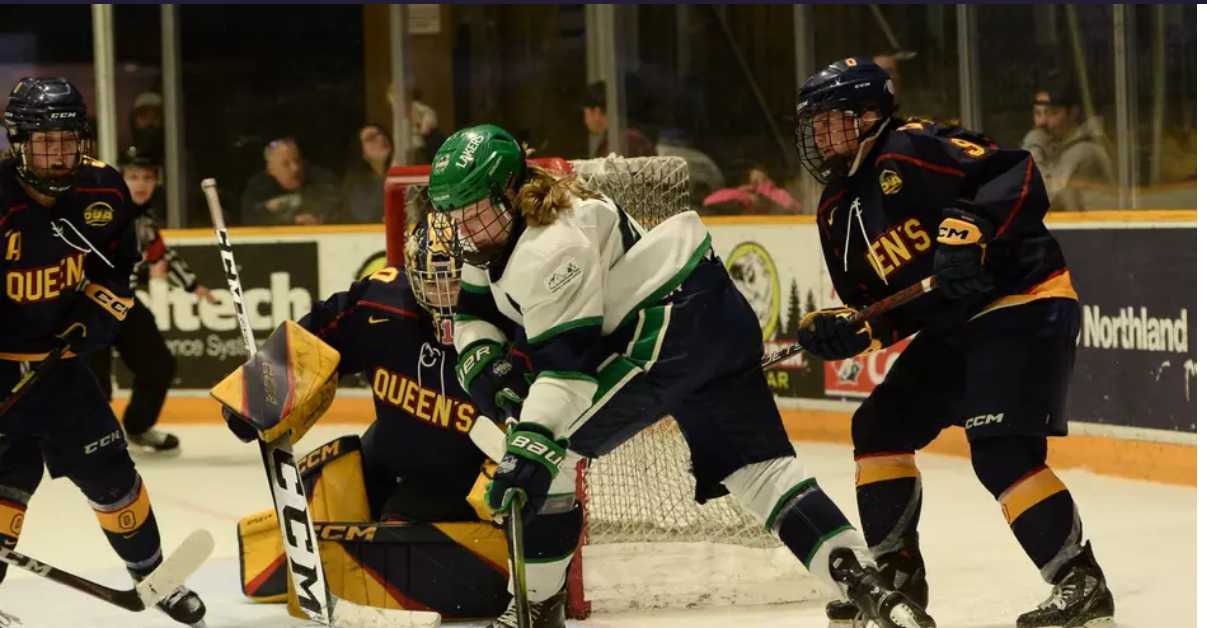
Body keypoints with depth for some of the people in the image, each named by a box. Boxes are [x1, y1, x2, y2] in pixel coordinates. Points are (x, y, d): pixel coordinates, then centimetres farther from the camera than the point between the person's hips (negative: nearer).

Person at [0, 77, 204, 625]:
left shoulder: (102, 192, -8)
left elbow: (116, 263, 10)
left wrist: (97, 317, -3)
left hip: (59, 355, 5)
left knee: (109, 471, 10)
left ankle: (152, 573, 28)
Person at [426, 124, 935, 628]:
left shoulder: (550, 249, -23)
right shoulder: (495, 232, 7)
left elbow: (569, 360, -30)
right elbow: (475, 308, 20)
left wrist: (531, 442, -37)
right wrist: (479, 359, 0)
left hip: (672, 330, -11)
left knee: (544, 448, -8)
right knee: (757, 465, 5)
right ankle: (862, 581, -3)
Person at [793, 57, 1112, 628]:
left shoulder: (913, 150, -15)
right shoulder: (838, 212, 13)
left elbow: (1015, 175, -24)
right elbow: (882, 307, 14)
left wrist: (970, 226, -37)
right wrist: (842, 330, -6)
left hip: (1025, 307, -10)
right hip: (952, 325, 10)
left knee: (1000, 453, -19)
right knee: (880, 428, 11)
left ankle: (1080, 581, -11)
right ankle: (897, 573, 21)